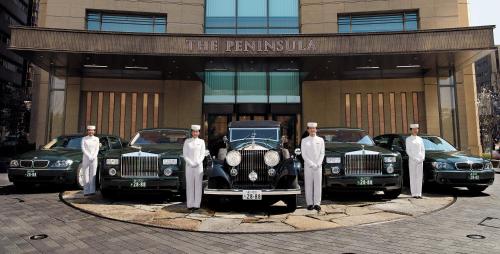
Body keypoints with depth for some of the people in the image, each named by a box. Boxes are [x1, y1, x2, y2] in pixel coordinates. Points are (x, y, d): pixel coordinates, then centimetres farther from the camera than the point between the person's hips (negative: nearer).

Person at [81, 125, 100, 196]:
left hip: (94, 158, 1)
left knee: (93, 175, 0)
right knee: (86, 175, -2)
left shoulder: (96, 139, 9)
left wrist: (93, 156, -10)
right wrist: (89, 156, -13)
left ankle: (92, 191, 3)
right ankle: (86, 191, -2)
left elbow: (97, 149, 4)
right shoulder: (84, 139, 4)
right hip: (86, 158, -1)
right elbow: (83, 148, -3)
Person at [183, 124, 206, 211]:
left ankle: (197, 204, 5)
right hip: (189, 166, 0)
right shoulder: (187, 141, 7)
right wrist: (190, 163, -10)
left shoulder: (201, 141, 8)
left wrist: (197, 163, -11)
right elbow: (184, 154, 2)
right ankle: (190, 204, 5)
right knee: (189, 185, 1)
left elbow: (202, 154, 3)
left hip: (199, 166, 0)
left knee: (198, 185, 0)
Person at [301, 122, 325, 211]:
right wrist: (311, 164, -11)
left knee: (318, 184, 0)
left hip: (318, 166, 1)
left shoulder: (320, 140, 8)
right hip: (308, 166, -1)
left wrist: (318, 164, -9)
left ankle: (317, 203, 4)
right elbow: (304, 154, -2)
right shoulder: (304, 140, 4)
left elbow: (322, 153, 4)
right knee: (308, 184, 0)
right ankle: (310, 203, 5)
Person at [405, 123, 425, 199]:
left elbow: (423, 150, 12)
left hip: (420, 160, 4)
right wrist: (415, 159, -14)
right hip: (412, 160, -4)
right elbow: (408, 151, -7)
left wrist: (422, 158, -4)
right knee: (413, 177, -2)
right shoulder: (408, 139, 0)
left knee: (419, 177, 3)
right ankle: (414, 194, 0)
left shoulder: (420, 139, 13)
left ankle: (419, 194, 7)